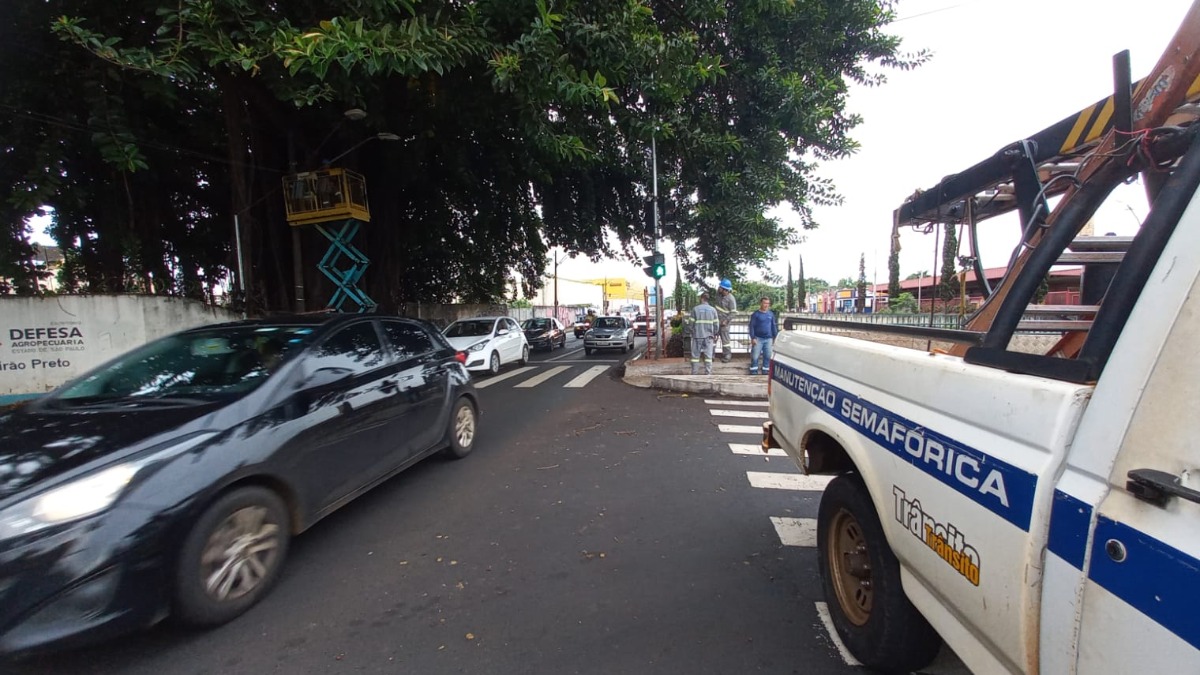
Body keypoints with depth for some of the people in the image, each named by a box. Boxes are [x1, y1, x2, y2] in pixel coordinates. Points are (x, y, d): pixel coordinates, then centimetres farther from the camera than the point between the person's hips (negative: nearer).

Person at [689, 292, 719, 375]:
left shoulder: (695, 309, -4)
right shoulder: (713, 310, 2)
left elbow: (692, 323, -4)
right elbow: (715, 324, 2)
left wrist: (693, 332, 11)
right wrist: (714, 334, 16)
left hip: (697, 335, -1)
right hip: (708, 336, 1)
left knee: (695, 355, 6)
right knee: (708, 356, 5)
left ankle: (694, 373, 7)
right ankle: (708, 373, 3)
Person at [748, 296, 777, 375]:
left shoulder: (771, 314, 7)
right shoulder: (756, 314, -3)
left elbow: (774, 326, 13)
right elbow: (752, 326, -5)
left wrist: (775, 337, 9)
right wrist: (753, 338, -12)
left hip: (768, 339, 3)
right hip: (758, 338, -3)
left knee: (768, 356, 7)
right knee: (755, 356, -3)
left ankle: (765, 370, 19)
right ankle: (754, 370, 7)